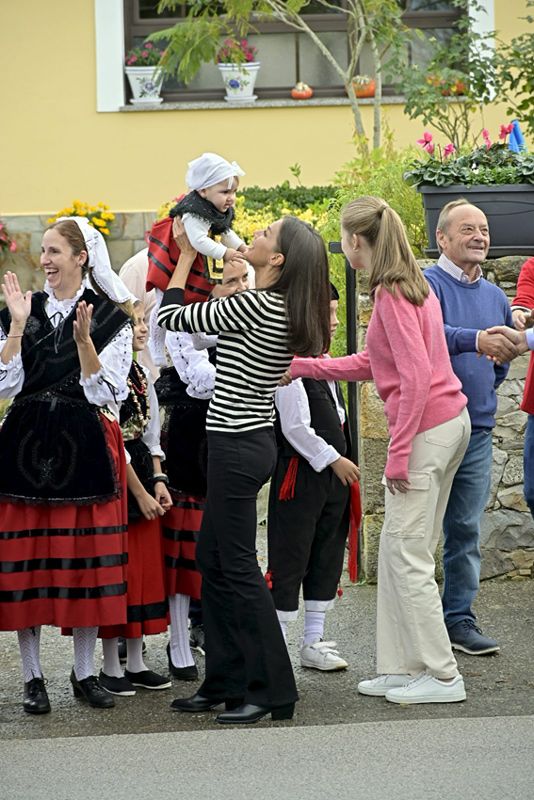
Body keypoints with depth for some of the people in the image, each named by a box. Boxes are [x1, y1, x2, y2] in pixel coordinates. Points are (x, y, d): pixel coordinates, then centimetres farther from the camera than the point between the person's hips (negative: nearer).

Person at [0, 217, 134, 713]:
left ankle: (84, 672, 14)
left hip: (84, 448, -1)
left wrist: (84, 339, -17)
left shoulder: (110, 318, 1)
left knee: (87, 558, 2)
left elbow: (104, 393, -6)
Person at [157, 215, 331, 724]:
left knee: (238, 566, -3)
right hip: (250, 440, 9)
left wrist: (187, 253, 3)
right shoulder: (283, 312, 6)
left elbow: (171, 316, -8)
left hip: (237, 447, -9)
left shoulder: (253, 305, -19)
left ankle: (271, 690, 2)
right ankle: (224, 680, 22)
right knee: (212, 559, 16)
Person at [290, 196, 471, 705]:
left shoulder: (391, 295, -15)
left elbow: (415, 376, -21)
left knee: (406, 554, -5)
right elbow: (372, 364, 20)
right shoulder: (414, 284, 15)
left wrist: (398, 453, -19)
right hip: (449, 420, 10)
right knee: (397, 552, 13)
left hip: (425, 428, -10)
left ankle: (442, 676, -2)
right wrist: (301, 367, 22)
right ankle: (402, 668, 16)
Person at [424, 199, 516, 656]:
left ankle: (459, 618, 16)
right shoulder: (426, 285, -8)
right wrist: (474, 340, -41)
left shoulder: (496, 297, 15)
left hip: (477, 429, 6)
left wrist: (502, 358, 10)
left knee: (466, 530, 10)